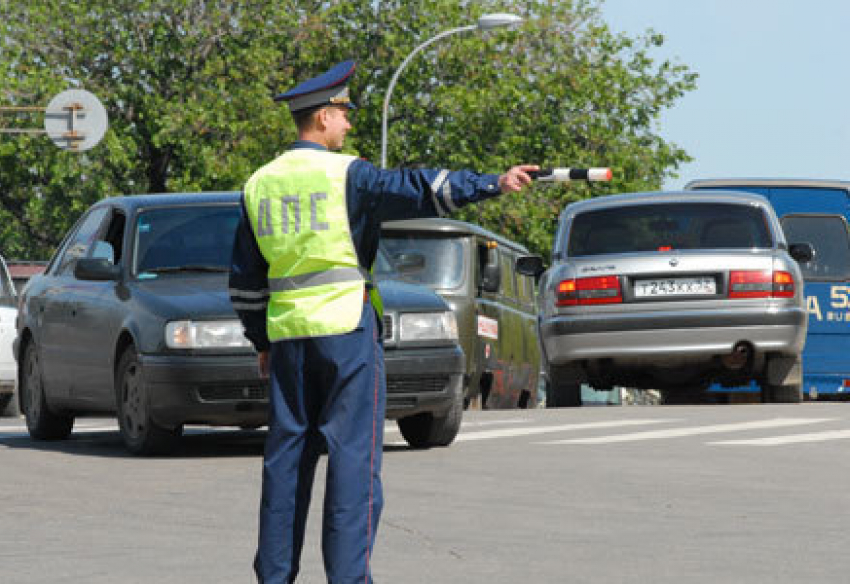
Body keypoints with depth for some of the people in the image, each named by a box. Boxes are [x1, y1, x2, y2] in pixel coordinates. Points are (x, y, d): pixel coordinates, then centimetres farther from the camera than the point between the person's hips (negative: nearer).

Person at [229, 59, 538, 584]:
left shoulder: (260, 185, 11)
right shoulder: (345, 175, -7)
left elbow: (245, 279, 15)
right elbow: (419, 191, -20)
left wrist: (262, 342, 23)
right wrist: (493, 184, -22)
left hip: (287, 332, 6)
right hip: (346, 328, -6)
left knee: (287, 453, 10)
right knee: (353, 452, -4)